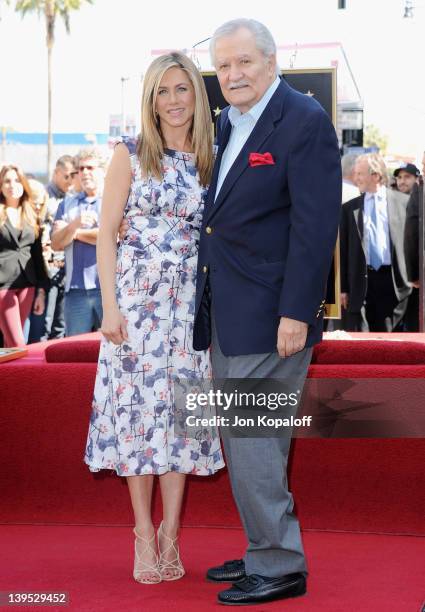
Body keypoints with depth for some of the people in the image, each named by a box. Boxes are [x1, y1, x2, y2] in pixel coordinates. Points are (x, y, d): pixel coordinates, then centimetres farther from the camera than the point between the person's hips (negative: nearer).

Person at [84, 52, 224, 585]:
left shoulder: (211, 162, 8)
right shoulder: (130, 155, 0)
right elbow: (106, 233, -2)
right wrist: (110, 305, -10)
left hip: (191, 298, 3)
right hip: (136, 294, -2)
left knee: (181, 409, 3)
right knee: (138, 406, 0)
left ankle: (170, 534, 12)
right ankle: (145, 534, 11)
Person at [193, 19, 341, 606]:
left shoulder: (304, 121, -11)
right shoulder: (226, 123, 15)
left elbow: (316, 224, -17)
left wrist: (296, 313, -21)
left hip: (270, 316, -9)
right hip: (226, 315, 9)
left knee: (254, 443, -5)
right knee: (242, 442, 15)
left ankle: (280, 567, 8)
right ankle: (265, 553, 27)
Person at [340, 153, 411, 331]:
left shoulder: (403, 202, 3)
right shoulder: (349, 208, 7)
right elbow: (344, 250, 7)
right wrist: (344, 288, 4)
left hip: (393, 280, -1)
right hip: (361, 282, 1)